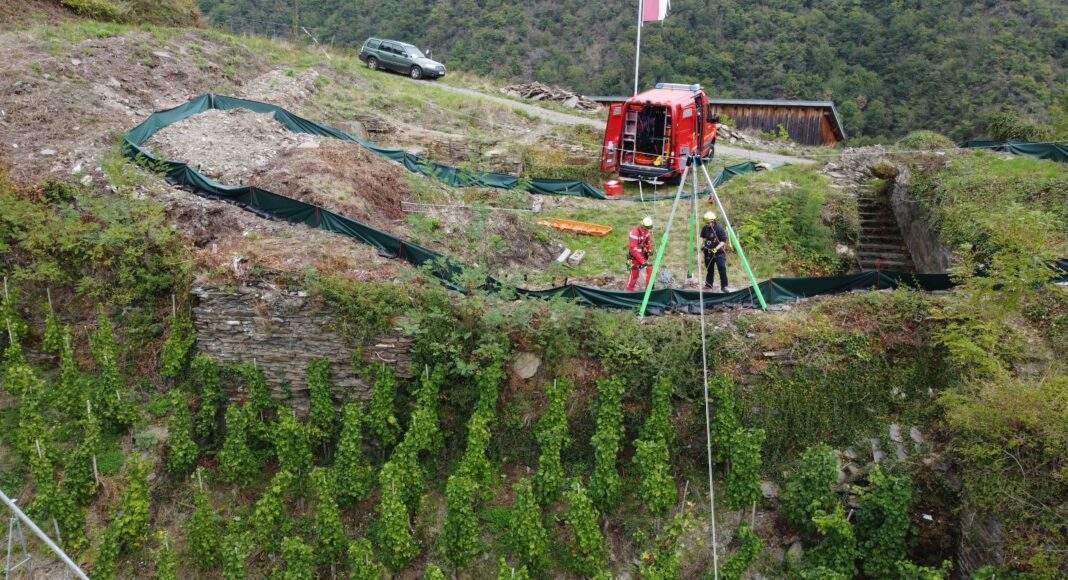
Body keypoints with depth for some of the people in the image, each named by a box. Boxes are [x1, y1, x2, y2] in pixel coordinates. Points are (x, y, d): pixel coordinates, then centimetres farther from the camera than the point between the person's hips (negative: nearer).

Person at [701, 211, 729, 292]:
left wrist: (717, 248, -24)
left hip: (718, 252, -5)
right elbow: (702, 237, 18)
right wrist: (701, 246, 2)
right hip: (708, 252, 5)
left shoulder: (719, 228, -15)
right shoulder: (705, 228, 0)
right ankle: (708, 285, 26)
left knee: (722, 269, -10)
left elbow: (723, 241, -14)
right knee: (709, 269, 14)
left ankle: (724, 286, -4)